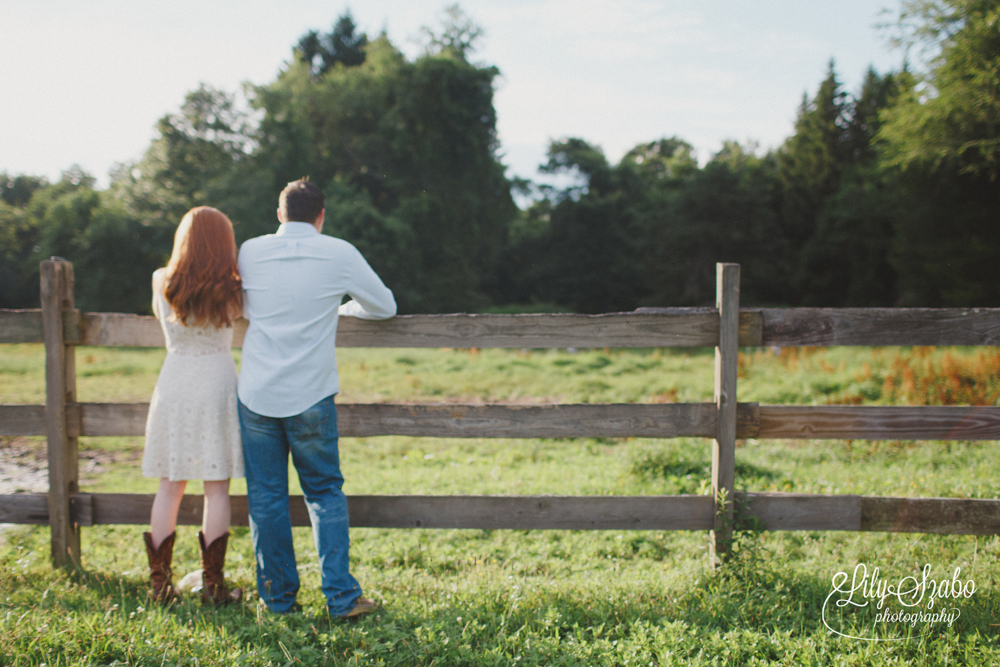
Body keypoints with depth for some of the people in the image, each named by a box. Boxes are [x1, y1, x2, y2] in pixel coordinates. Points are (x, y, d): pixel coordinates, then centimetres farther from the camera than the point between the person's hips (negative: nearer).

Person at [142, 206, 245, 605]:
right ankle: (212, 584, 8)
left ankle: (159, 582, 16)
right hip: (217, 382, -2)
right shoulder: (231, 291, -8)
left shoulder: (162, 283, -1)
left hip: (174, 384, 3)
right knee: (217, 488, 4)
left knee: (170, 487, 10)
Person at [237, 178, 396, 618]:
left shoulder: (250, 252, 4)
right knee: (325, 493, 10)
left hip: (256, 395, 2)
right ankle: (341, 596, 8)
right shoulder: (339, 253, -1)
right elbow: (385, 306, 10)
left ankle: (278, 597, 17)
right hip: (311, 398, -1)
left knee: (266, 497, 10)